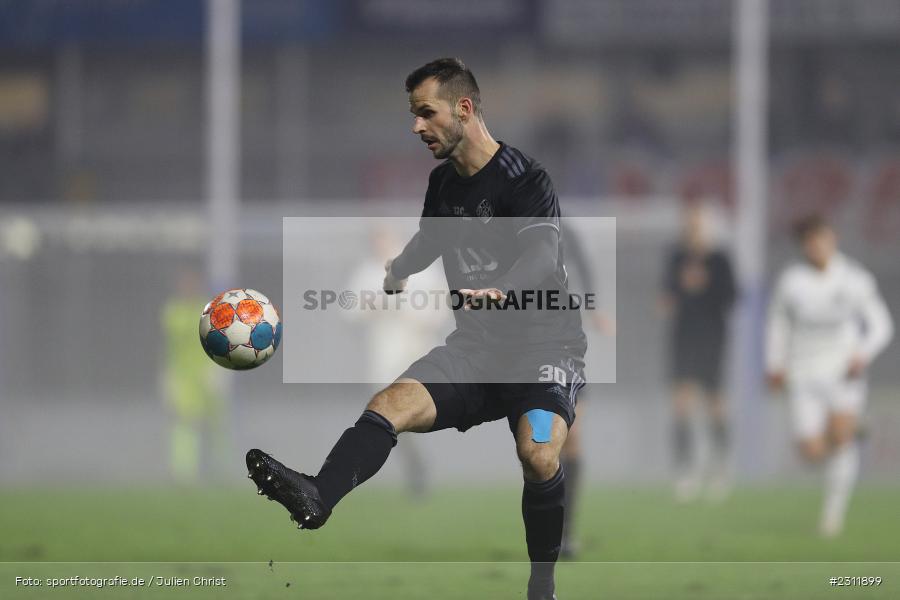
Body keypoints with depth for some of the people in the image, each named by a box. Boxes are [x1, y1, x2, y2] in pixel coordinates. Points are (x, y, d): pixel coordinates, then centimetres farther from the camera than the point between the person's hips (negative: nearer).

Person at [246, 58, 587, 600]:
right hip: (476, 348, 6)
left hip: (543, 347, -6)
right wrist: (396, 274, 18)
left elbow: (542, 251, -29)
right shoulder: (444, 182, 11)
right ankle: (316, 500, -47)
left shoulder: (525, 179, -11)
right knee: (389, 405, -22)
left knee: (538, 452, -32)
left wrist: (500, 292, -48)